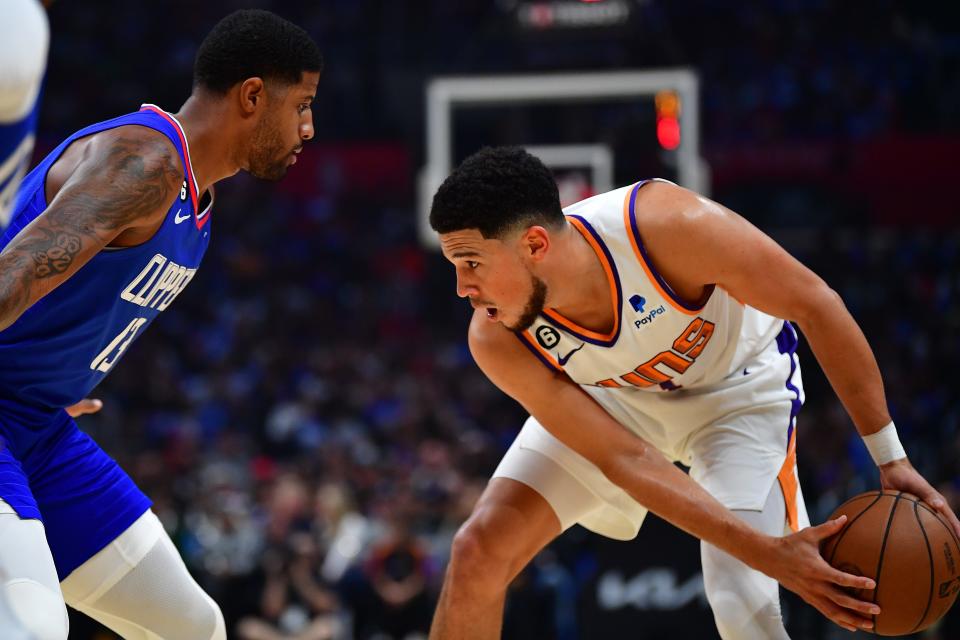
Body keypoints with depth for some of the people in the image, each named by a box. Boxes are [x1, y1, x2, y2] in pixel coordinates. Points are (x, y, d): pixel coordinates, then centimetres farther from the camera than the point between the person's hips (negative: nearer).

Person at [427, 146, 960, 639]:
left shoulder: (669, 226, -39)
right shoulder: (498, 342, -30)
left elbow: (815, 304, -26)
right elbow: (622, 460, -28)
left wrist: (891, 460, -24)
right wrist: (768, 553, -36)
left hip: (737, 389, -3)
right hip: (611, 397, 3)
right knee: (479, 550, -12)